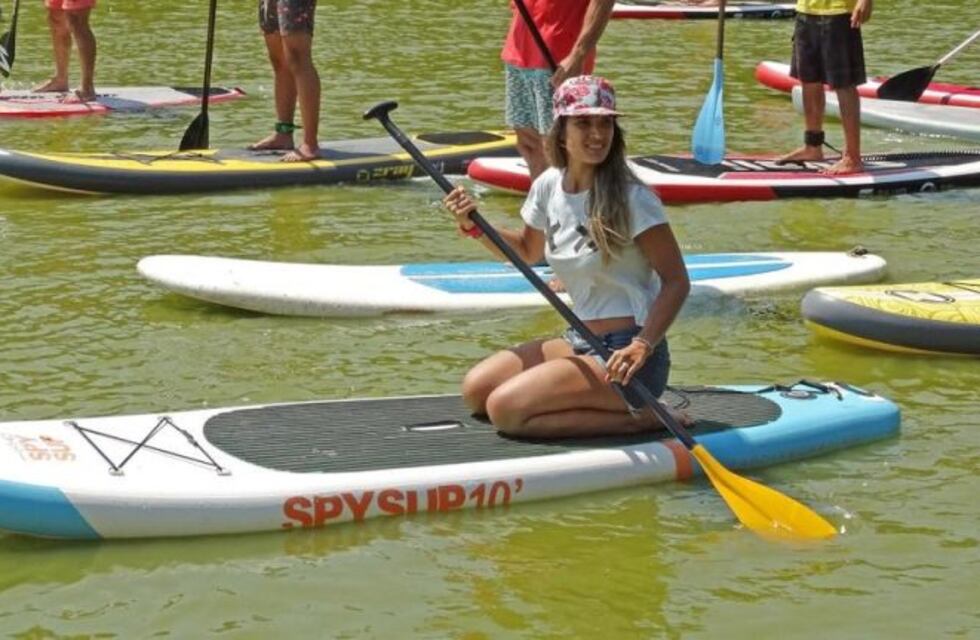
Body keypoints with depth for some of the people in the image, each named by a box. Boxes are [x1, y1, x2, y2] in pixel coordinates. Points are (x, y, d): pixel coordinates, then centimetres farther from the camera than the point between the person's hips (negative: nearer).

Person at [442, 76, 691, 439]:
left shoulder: (630, 198, -16)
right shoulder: (548, 186, 4)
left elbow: (677, 282, -15)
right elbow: (529, 251, 24)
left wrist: (643, 346, -28)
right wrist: (473, 226, 7)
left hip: (626, 355, -8)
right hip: (582, 342, 8)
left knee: (505, 409, -19)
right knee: (475, 390, 5)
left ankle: (636, 419, -9)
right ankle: (600, 400, 10)